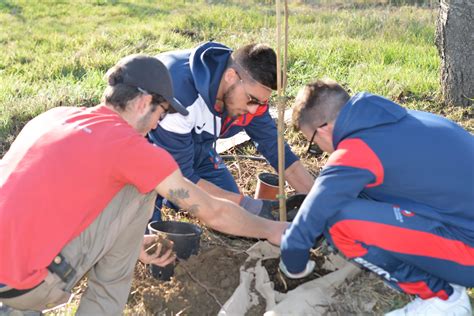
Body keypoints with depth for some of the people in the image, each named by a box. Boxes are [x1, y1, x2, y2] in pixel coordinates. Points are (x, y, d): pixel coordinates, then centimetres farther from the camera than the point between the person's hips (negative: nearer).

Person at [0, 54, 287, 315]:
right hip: (27, 287, -7)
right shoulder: (130, 146, -8)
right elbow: (213, 212, 0)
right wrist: (270, 230, 17)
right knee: (140, 192, 1)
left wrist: (135, 244, 33)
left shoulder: (55, 116, 11)